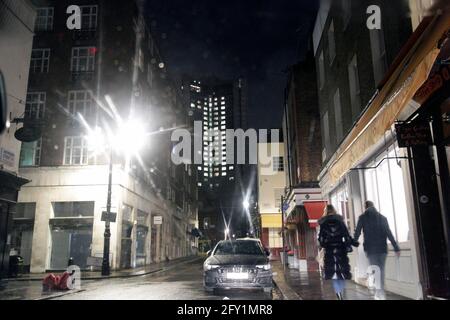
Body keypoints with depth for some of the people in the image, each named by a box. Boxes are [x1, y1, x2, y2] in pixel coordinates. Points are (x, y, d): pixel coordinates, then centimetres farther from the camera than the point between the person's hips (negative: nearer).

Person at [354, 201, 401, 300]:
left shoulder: (363, 218, 1)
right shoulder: (382, 217, 6)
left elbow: (357, 233, -1)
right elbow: (389, 233, 1)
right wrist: (396, 248, 1)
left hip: (370, 248, -2)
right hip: (382, 248, 2)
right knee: (381, 270, 12)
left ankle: (381, 294, -6)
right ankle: (379, 293, 16)